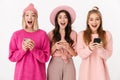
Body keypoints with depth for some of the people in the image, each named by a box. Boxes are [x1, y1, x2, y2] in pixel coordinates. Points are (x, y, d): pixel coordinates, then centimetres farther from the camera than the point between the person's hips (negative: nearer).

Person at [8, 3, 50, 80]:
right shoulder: (16, 34, 0)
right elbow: (11, 56, 0)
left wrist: (34, 49, -18)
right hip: (21, 73, 1)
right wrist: (23, 50, -15)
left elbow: (46, 57, -4)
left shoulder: (42, 34, -3)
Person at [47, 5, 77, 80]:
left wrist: (67, 47, -13)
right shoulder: (51, 34, 1)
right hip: (54, 64, 0)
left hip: (68, 64, 1)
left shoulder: (73, 34, 2)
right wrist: (55, 47, -14)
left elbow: (75, 53, 3)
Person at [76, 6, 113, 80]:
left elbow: (108, 54, -2)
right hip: (87, 68, 0)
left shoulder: (107, 34, -1)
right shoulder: (81, 34, -1)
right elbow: (80, 53, -4)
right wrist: (89, 49, -21)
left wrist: (101, 49, -20)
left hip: (100, 68, 0)